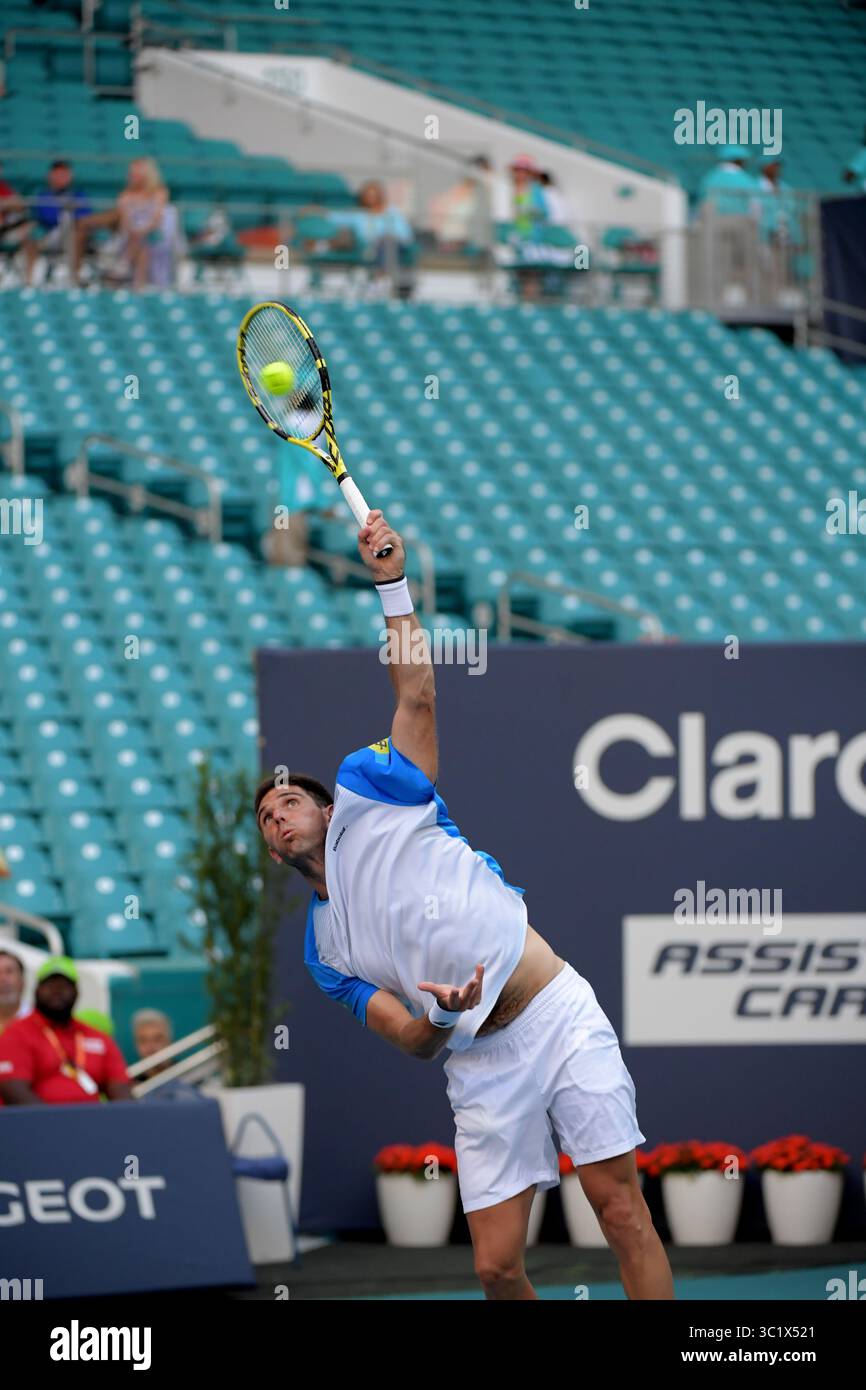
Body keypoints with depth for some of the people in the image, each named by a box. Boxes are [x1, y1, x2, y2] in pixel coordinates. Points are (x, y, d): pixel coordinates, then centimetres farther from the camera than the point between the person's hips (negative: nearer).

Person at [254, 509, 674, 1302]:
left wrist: (392, 583, -2)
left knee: (623, 1215, -10)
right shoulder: (326, 948, 16)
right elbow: (413, 1042, 7)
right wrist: (444, 1015, -16)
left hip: (558, 1017, -3)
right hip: (482, 1068, 3)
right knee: (497, 1263, -7)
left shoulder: (371, 804, 11)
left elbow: (416, 693, 5)